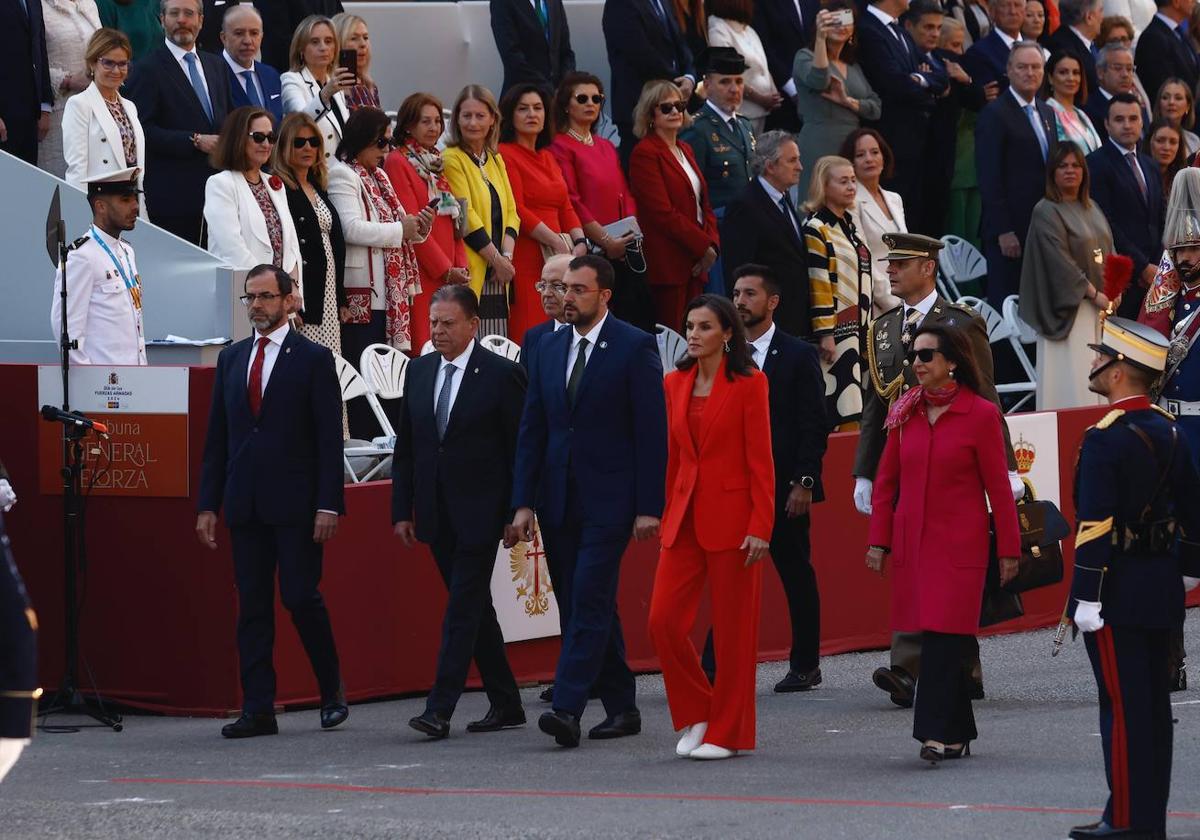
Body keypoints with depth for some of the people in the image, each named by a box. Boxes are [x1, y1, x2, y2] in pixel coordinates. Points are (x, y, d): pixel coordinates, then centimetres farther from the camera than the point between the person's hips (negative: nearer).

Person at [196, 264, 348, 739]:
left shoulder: (313, 359, -1)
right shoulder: (231, 359, 14)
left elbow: (329, 438, -5)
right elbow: (217, 437, 14)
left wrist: (328, 505, -12)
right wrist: (208, 505, 8)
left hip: (296, 503, -5)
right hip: (245, 503, 5)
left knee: (301, 596, -6)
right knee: (252, 606, 3)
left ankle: (332, 691, 14)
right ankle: (258, 709, 3)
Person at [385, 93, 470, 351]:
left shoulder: (435, 163, 19)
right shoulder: (397, 162, -6)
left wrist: (461, 265, 4)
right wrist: (445, 269, -13)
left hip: (449, 274, 7)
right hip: (421, 271, -7)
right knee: (422, 343, -10)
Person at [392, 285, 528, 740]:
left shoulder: (501, 374, -7)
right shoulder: (419, 371, 10)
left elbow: (520, 448, -6)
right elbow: (405, 447, 13)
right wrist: (402, 510, 8)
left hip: (479, 512, -6)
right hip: (437, 513, 6)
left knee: (463, 608, -10)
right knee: (473, 607, 11)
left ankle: (440, 709, -14)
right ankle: (505, 704, 19)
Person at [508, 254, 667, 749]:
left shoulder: (635, 347, -5)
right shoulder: (549, 349, 11)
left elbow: (652, 431, -8)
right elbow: (532, 430, 11)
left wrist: (649, 507, -13)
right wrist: (524, 502, 3)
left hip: (608, 499, -6)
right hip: (559, 500, 6)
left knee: (589, 602, -13)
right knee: (583, 604, 9)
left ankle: (568, 709, -20)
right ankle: (621, 708, 18)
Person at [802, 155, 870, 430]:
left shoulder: (847, 226, 16)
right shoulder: (817, 229, -10)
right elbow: (817, 286, -15)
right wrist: (825, 333, -19)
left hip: (856, 329, 9)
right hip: (836, 330, -8)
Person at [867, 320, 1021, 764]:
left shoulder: (980, 414, -5)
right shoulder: (905, 413, 7)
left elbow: (998, 487, -3)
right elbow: (886, 480, 12)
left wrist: (1008, 550, -2)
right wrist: (879, 540, 6)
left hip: (960, 544, -5)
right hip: (912, 541, 5)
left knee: (943, 635, -13)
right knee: (938, 639, 7)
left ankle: (936, 733, -16)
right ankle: (957, 735, 15)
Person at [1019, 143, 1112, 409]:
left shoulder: (1092, 208, 15)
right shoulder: (1046, 212, -8)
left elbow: (1108, 252, 16)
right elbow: (1060, 260, -14)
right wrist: (1094, 294, -16)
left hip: (1101, 305, 7)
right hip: (1069, 306, -7)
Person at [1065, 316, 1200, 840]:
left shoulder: (1105, 439, -16)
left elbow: (1096, 525, -20)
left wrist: (1086, 597, -19)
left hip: (1116, 593, -8)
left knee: (1122, 704, -5)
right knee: (1153, 702, 11)